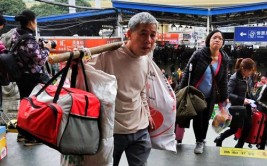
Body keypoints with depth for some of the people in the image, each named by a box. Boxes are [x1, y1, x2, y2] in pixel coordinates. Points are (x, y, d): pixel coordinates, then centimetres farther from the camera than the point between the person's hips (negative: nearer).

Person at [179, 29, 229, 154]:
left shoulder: (224, 59, 0)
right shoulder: (199, 54, -12)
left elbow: (223, 80, 7)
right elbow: (187, 73, -9)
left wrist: (223, 98, 8)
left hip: (211, 96, 3)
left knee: (206, 119, 11)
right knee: (197, 118, -1)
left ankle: (202, 140, 36)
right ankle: (199, 142, 22)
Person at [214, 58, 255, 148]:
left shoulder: (249, 78, 3)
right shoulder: (234, 78, -19)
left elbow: (249, 92, 14)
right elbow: (228, 94, -25)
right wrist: (241, 100, -32)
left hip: (246, 107, 7)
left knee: (248, 126, 6)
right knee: (234, 128, 3)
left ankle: (239, 146, 24)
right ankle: (219, 139, 29)